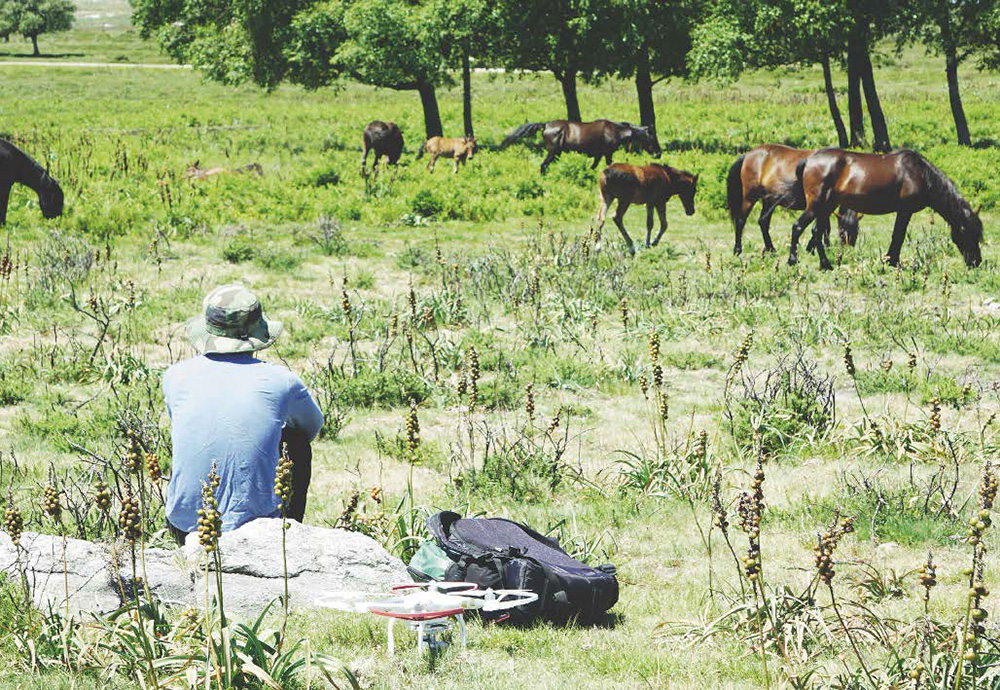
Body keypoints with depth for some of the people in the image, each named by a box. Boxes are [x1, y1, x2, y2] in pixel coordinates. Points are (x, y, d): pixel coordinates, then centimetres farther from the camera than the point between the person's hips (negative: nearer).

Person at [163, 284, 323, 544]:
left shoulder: (176, 376, -1)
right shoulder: (281, 381, -5)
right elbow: (313, 427, 19)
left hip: (184, 529, 2)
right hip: (256, 524, -2)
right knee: (297, 440, 24)